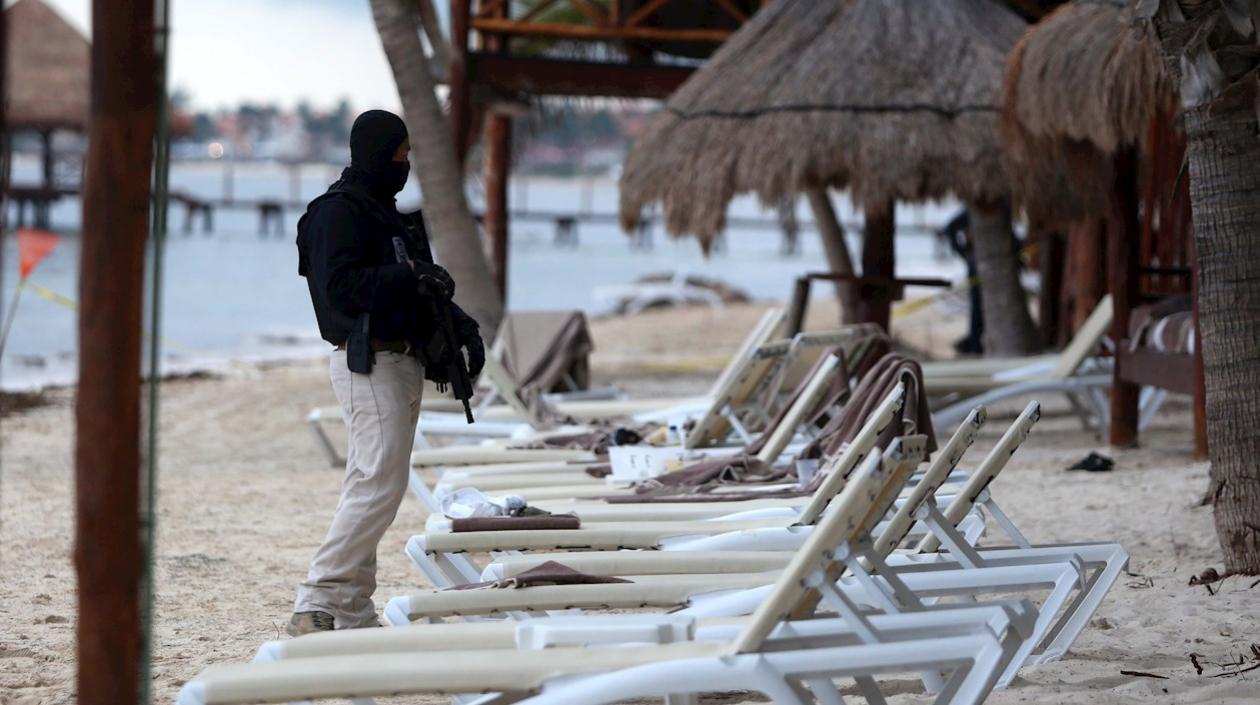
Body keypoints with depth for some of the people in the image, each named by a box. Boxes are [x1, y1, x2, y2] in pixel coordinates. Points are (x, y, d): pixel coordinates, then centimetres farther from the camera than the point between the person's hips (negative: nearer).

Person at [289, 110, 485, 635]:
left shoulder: (385, 211, 20)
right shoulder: (338, 211, -11)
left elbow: (419, 285, 23)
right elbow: (341, 287, -23)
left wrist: (461, 326, 9)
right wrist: (410, 276, -22)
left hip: (401, 365, 10)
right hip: (369, 366, -10)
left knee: (371, 486, 10)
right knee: (380, 484, -16)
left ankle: (354, 615, 12)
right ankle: (315, 606, -15)